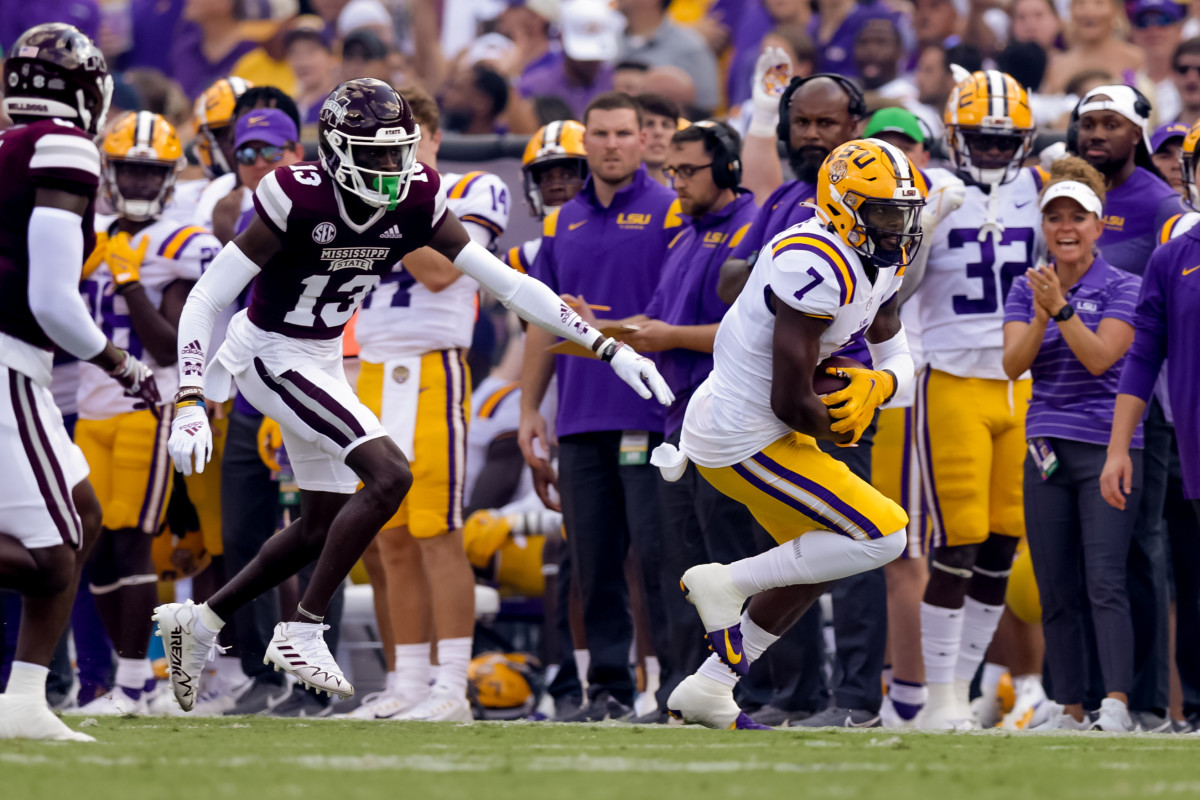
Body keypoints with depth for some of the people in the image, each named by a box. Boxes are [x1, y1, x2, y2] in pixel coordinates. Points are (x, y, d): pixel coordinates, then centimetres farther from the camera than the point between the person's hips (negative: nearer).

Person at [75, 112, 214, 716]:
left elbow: (170, 349, -12)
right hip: (92, 412, 7)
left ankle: (132, 686, -7)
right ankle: (131, 667, 17)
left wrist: (128, 281, -16)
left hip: (148, 410, -7)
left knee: (130, 542, -9)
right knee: (98, 549, 7)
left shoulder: (181, 249, -5)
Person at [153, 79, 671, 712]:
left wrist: (610, 348, -10)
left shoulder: (415, 204, -11)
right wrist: (189, 406, -32)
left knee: (323, 527, 14)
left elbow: (506, 282, -7)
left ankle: (199, 620, 27)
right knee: (388, 474, -21)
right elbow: (206, 299, -23)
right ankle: (302, 632, -15)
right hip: (271, 355, -8)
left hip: (322, 360, 8)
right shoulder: (297, 202, -27)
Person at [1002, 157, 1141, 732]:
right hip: (1047, 448, 5)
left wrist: (1062, 307, -25)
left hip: (1107, 449, -5)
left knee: (1105, 582, -15)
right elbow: (1014, 364, -3)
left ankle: (1117, 704, -22)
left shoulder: (1122, 289, -2)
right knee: (1057, 591, 4)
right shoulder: (1025, 289, 10)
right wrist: (1041, 315, -19)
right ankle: (1069, 709, 9)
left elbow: (1100, 357, -15)